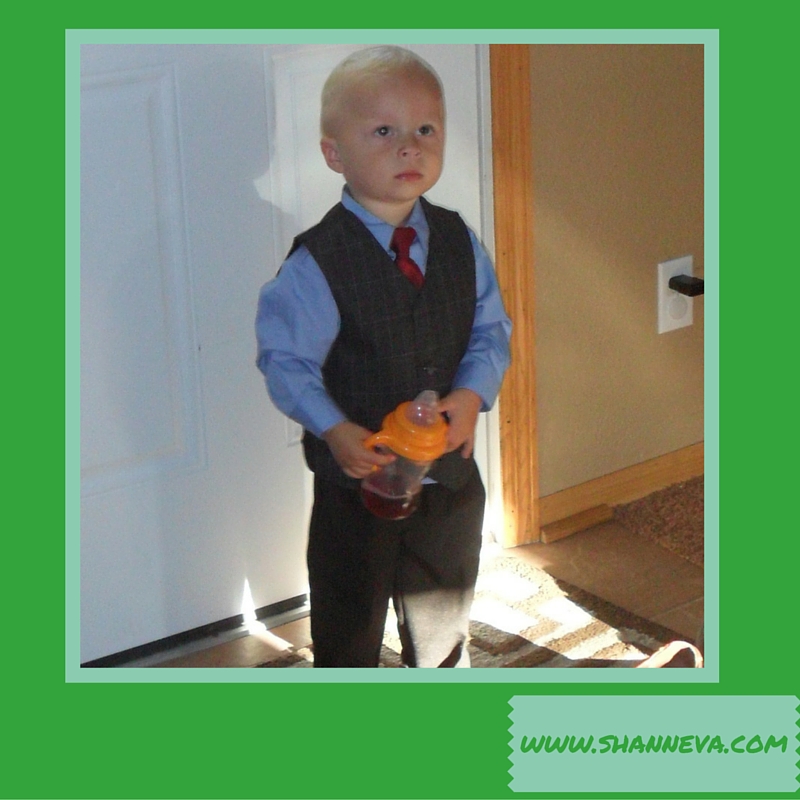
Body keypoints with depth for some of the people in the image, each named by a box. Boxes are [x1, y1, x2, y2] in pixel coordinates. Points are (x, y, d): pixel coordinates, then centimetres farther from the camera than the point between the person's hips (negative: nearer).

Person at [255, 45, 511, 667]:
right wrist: (335, 430, -31)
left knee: (444, 616, 25)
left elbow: (491, 330, 1)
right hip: (358, 477, -4)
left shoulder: (459, 243, -4)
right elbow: (286, 359, -18)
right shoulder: (316, 264, -19)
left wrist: (472, 393, -18)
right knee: (349, 622, 14)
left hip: (450, 472, 5)